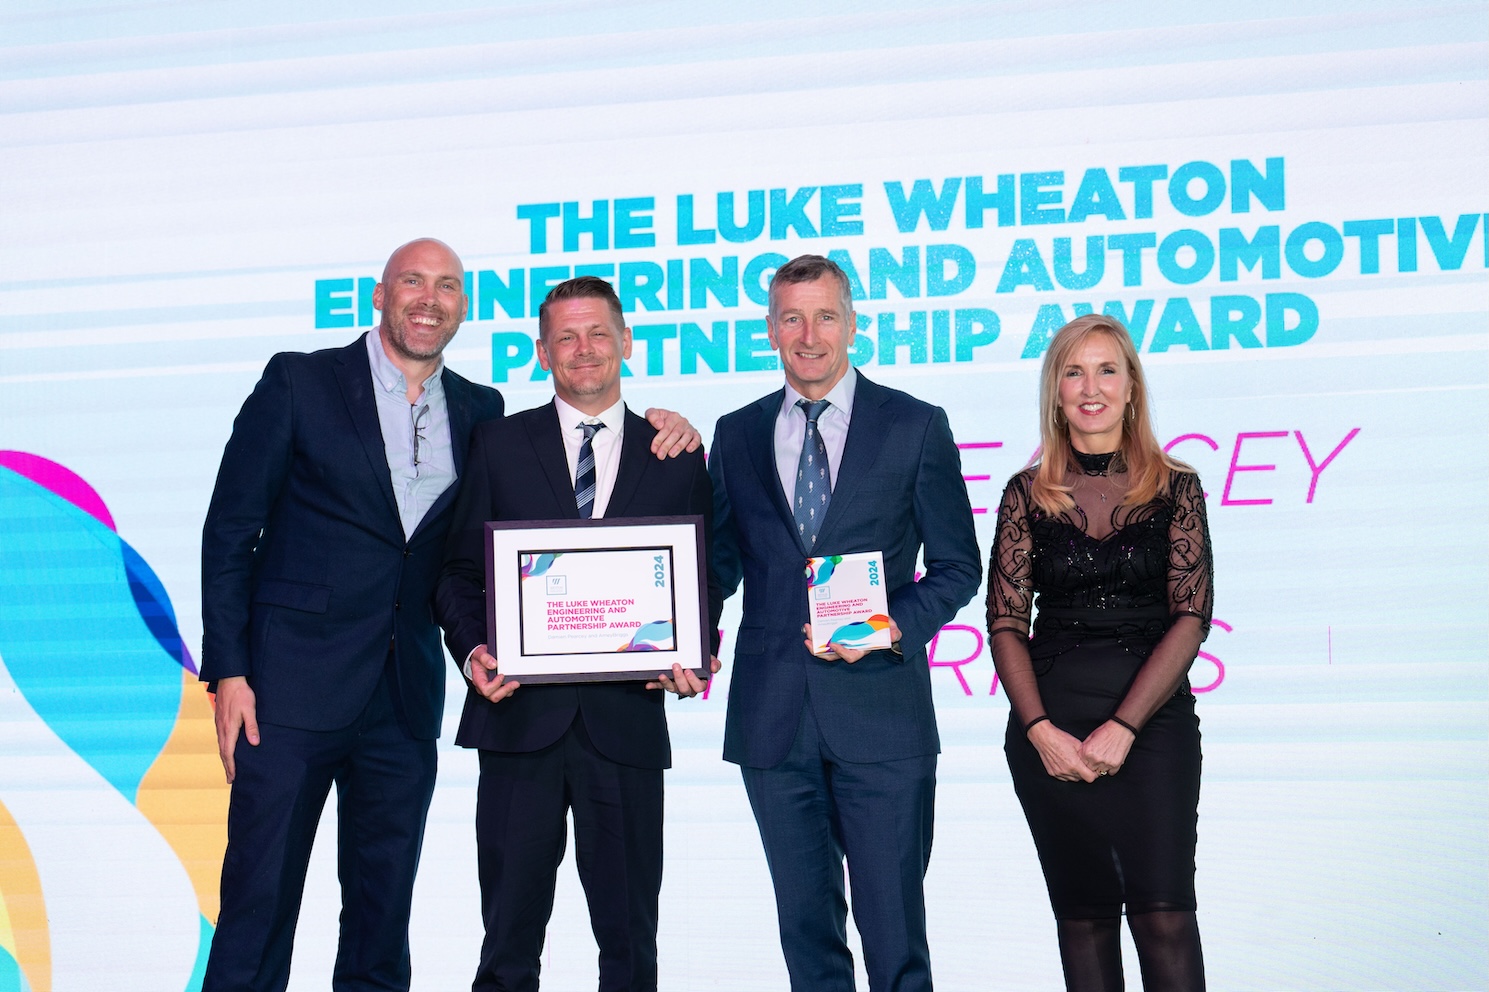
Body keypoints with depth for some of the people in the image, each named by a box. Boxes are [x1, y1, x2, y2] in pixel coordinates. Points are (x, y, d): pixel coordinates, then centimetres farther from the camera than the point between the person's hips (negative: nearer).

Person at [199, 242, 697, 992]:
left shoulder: (480, 412, 12)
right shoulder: (300, 382, 1)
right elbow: (230, 530, -1)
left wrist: (658, 430, -1)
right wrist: (228, 671, -9)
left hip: (407, 697, 4)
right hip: (292, 685, -4)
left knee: (382, 910, 10)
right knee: (260, 900, -2)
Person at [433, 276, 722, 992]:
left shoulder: (677, 460, 10)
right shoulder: (498, 445, 9)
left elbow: (703, 583, 12)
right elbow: (458, 571, 8)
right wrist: (473, 650, -10)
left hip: (627, 721, 1)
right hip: (521, 716, 0)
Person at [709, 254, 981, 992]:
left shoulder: (915, 427, 2)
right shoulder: (736, 435, 11)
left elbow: (958, 566, 3)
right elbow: (721, 564, 15)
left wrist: (895, 628, -14)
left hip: (881, 715, -3)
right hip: (772, 716, 3)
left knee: (893, 921, 2)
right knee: (806, 923, 12)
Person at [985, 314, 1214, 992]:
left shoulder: (1176, 489, 3)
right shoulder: (1027, 495, 6)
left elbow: (1190, 619, -4)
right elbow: (1005, 624, 3)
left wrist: (1122, 728, -12)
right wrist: (1042, 731, -10)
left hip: (1153, 718, -1)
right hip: (1048, 724, 1)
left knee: (1163, 913, -10)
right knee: (1083, 914, 7)